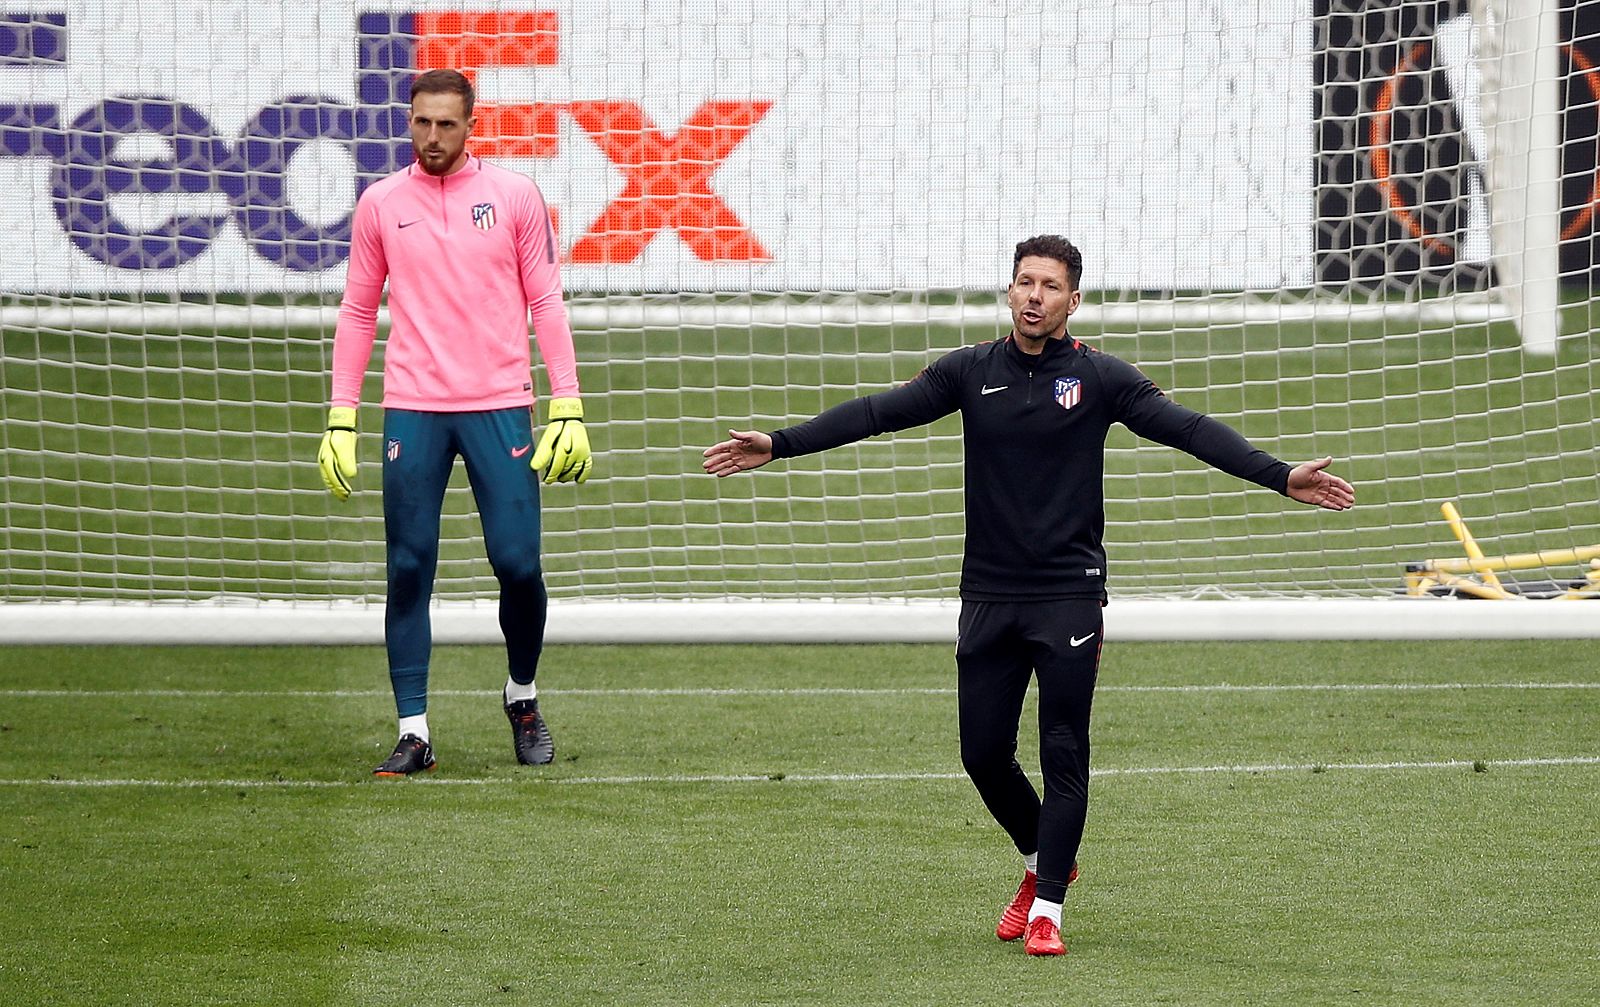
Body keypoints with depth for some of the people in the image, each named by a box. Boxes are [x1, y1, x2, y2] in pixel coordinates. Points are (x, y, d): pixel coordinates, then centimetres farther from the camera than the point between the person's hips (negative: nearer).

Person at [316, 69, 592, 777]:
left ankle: (522, 694, 20)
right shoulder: (380, 205, 8)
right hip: (411, 411, 1)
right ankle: (413, 732, 2)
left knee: (518, 563, -5)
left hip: (499, 407, -1)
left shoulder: (515, 196, 4)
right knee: (408, 570, -2)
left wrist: (568, 409, -2)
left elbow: (546, 305, 5)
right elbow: (358, 313, 11)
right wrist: (341, 418, 4)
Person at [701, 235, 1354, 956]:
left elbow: (1189, 429, -9)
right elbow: (879, 412, 2)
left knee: (1063, 756, -4)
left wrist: (1281, 476, -19)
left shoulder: (1100, 378, -2)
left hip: (1069, 596, -3)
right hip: (988, 596, 3)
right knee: (983, 753, 5)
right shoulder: (970, 372, 5)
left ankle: (1047, 909, 4)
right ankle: (1043, 860, 31)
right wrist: (779, 444, -6)